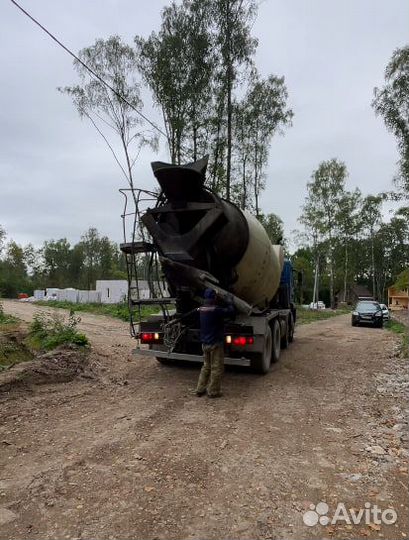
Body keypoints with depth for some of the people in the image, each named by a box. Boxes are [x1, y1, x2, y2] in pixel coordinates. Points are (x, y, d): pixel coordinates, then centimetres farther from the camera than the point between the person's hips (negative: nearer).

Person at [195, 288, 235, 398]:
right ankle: (213, 391, 10)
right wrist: (230, 303, 4)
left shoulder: (201, 309, 4)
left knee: (206, 366, 20)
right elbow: (231, 312, -14)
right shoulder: (216, 310, -20)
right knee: (216, 368, 4)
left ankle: (200, 389, 22)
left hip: (205, 343, 8)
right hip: (215, 343, -8)